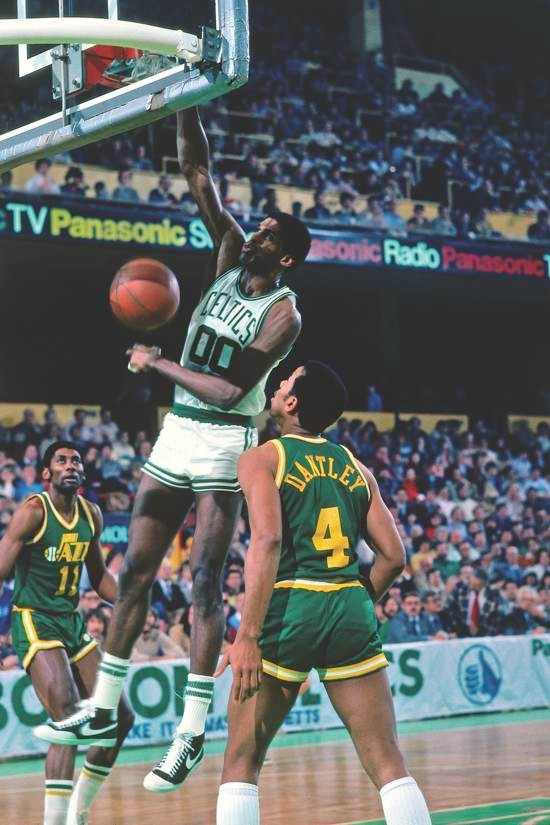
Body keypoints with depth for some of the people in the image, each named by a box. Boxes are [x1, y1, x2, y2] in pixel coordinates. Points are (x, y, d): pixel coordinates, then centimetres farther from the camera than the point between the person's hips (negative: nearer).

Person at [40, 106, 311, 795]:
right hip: (177, 433, 7)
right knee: (134, 571, 7)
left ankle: (193, 731, -5)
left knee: (204, 581, -8)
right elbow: (198, 177, 2)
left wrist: (158, 364, -13)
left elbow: (231, 390, -20)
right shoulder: (230, 259, 6)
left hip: (225, 442, -7)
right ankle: (104, 710, 15)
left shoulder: (282, 313, -12)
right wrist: (186, 104, -8)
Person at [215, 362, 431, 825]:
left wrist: (248, 635, -19)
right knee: (387, 763, 5)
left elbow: (267, 540, -14)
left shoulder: (261, 458, 2)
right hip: (353, 608, 4)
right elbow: (394, 557, 12)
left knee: (241, 761, 9)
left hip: (290, 606, -4)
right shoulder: (355, 467, 16)